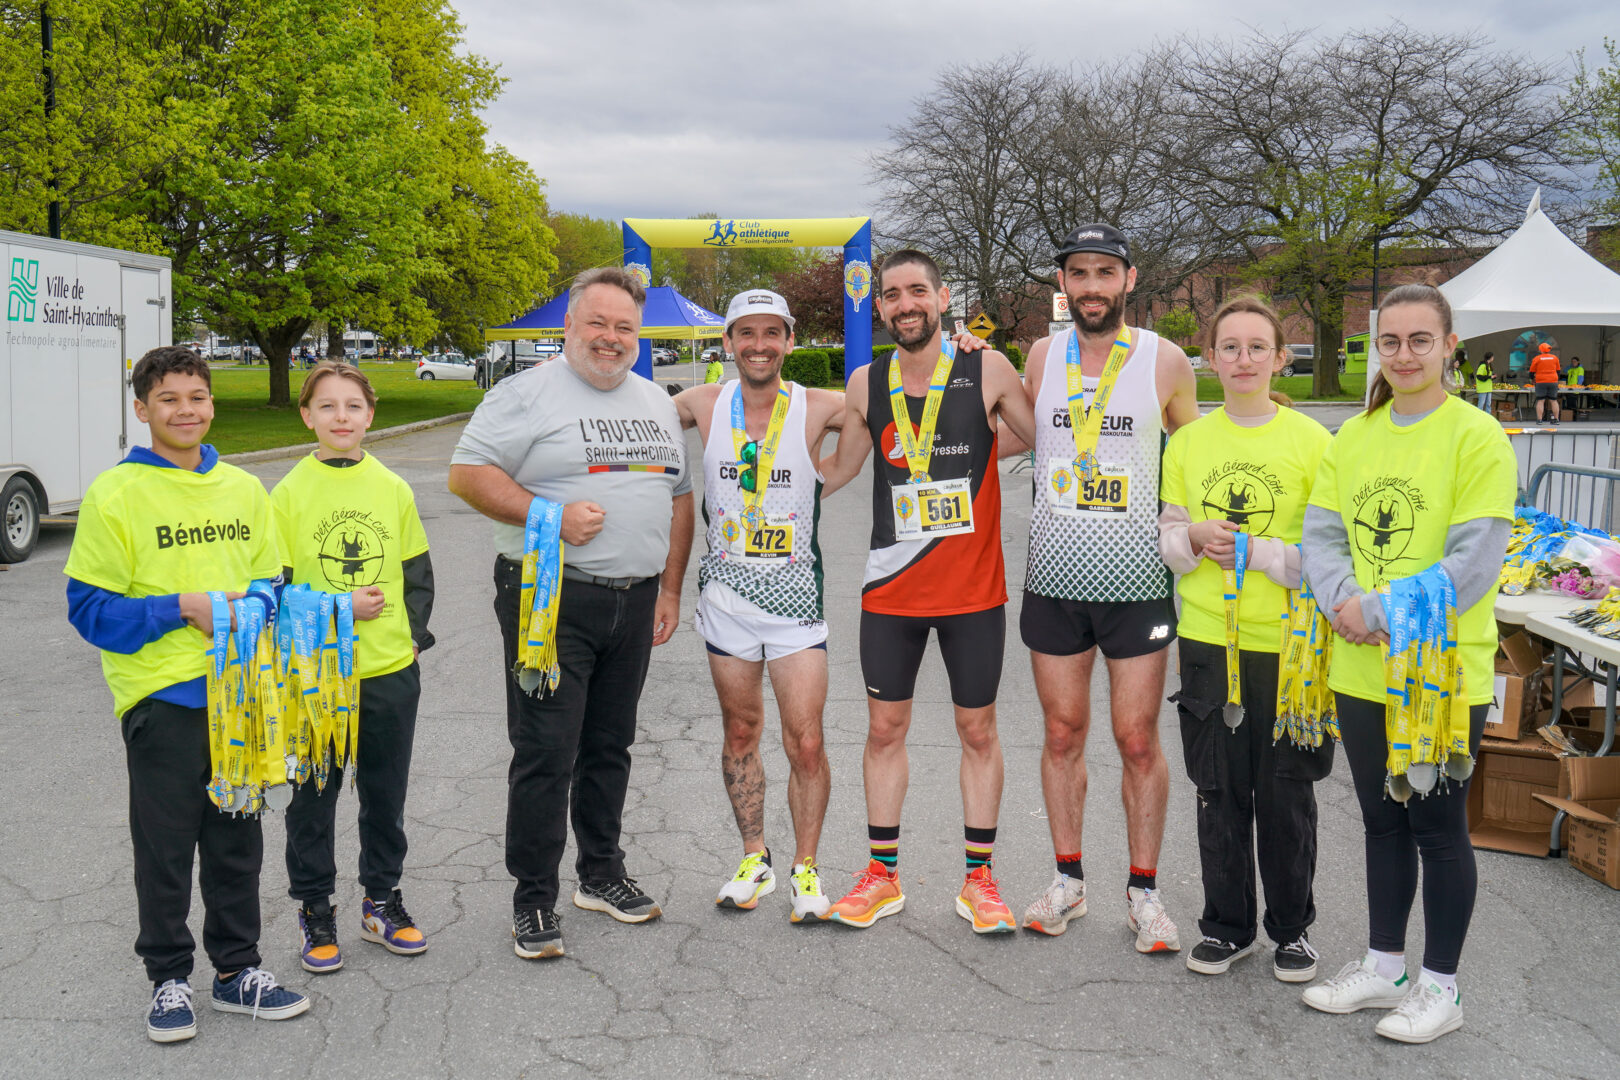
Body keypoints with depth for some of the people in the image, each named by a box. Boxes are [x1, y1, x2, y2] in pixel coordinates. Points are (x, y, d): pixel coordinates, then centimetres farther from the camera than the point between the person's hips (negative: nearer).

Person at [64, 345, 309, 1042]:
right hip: (162, 696, -4)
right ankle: (169, 978, 24)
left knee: (238, 839, 13)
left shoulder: (244, 489, 7)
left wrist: (250, 607, -8)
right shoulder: (115, 495, -6)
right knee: (164, 847, 7)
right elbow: (90, 607, -7)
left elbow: (270, 581, 14)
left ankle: (237, 970, 27)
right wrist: (182, 609, -17)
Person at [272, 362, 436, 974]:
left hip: (391, 671, 3)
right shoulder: (290, 494, -4)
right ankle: (315, 911, 24)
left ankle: (382, 902, 29)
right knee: (312, 797, 8)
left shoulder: (393, 489, 5)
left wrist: (413, 636, 1)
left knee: (386, 795, 13)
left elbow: (418, 574, 11)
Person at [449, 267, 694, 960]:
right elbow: (468, 472, -11)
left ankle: (601, 874, 30)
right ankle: (534, 902, 7)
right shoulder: (528, 394, -4)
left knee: (610, 747, 15)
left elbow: (679, 496, 19)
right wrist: (553, 517, -20)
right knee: (546, 754, -4)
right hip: (550, 600, -6)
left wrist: (670, 587, 13)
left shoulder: (657, 404, 15)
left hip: (634, 604, 6)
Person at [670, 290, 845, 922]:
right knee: (740, 733, 13)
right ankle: (754, 860, 28)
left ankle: (805, 869, 15)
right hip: (727, 592, 2)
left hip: (795, 594, -2)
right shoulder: (703, 405, 0)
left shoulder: (817, 409, -7)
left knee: (806, 744, -3)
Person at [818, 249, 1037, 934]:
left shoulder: (988, 372, -6)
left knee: (978, 731, 8)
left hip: (974, 588, -2)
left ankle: (978, 878, 21)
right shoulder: (865, 385, 3)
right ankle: (882, 876, 22)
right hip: (889, 589, 2)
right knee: (884, 729, 8)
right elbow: (839, 470, 17)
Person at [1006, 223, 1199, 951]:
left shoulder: (1166, 361, 0)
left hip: (1136, 582, -2)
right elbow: (1010, 439, 17)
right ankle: (1067, 880, 24)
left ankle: (1143, 891, 17)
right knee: (1063, 734, 10)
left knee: (1138, 741, 2)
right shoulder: (1043, 356, 6)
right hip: (1053, 580, 2)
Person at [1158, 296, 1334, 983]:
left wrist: (1256, 550, -17)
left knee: (1285, 793, 7)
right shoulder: (1187, 442, 6)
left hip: (1286, 643, -2)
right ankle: (1227, 925, 26)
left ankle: (1292, 928, 26)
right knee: (1218, 791, 10)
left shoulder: (1310, 440, -4)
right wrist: (1193, 540, -11)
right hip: (1207, 641, 3)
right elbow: (1165, 540, 10)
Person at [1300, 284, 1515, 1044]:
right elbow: (1321, 535, 5)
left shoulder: (1476, 437, -10)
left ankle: (1441, 985, 23)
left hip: (1445, 674, -5)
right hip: (1362, 671, 5)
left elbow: (1473, 565, -16)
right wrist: (1343, 601, -14)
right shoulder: (1353, 437, 8)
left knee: (1438, 827, 7)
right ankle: (1384, 965, 32)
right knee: (1382, 820, 16)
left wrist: (1380, 614, -20)